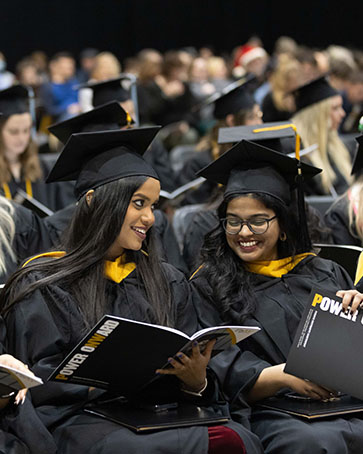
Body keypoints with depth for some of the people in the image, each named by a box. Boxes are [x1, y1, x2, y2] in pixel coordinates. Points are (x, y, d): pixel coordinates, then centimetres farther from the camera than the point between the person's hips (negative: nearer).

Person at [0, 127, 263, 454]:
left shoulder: (169, 283, 20)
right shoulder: (43, 287, 5)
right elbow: (43, 386, -2)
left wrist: (196, 380, -8)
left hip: (161, 419, 5)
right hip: (83, 421, -4)